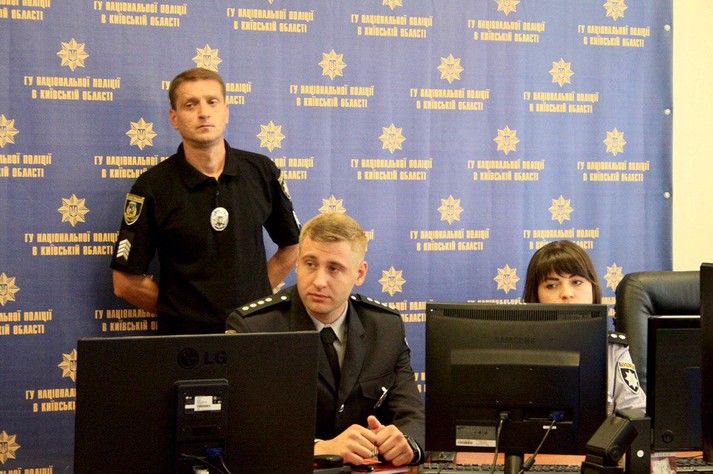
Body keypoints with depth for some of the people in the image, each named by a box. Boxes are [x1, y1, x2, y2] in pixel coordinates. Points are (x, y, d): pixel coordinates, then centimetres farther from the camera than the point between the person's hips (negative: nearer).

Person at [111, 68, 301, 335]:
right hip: (184, 336, -1)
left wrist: (254, 296, 8)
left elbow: (291, 246, 16)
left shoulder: (261, 172, 4)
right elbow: (126, 282, -3)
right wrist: (179, 310, 2)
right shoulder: (152, 187, -5)